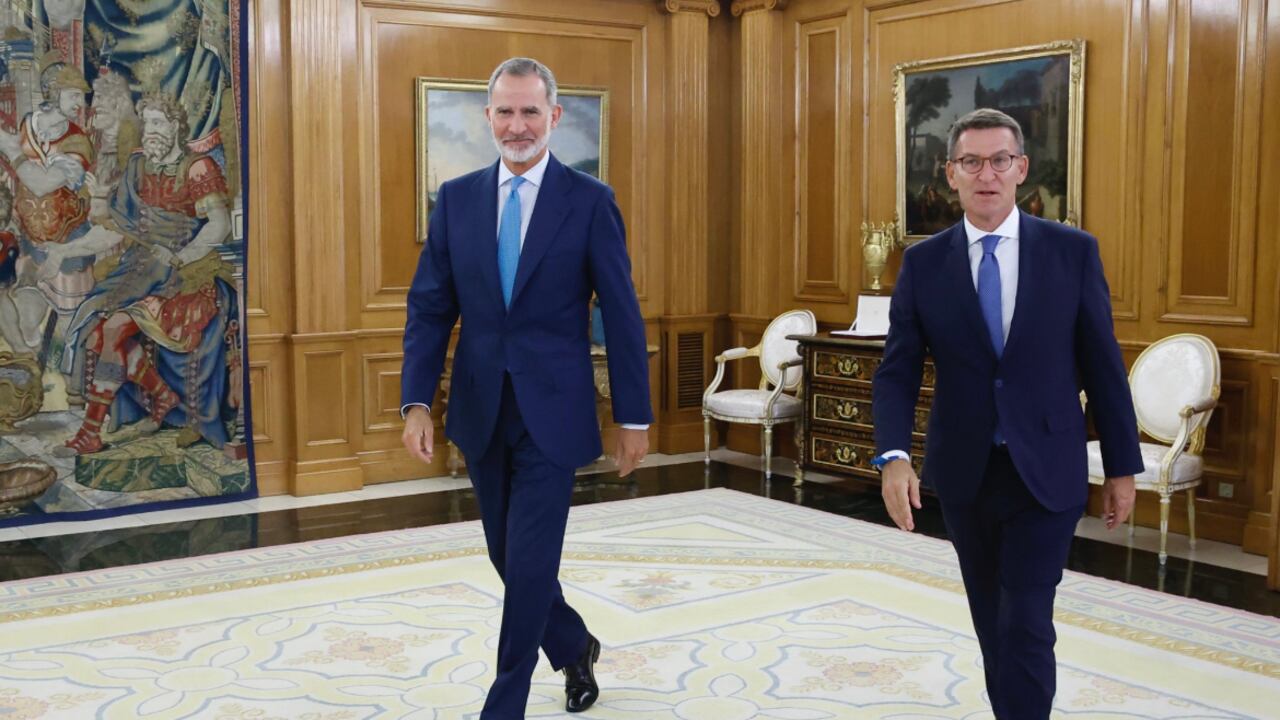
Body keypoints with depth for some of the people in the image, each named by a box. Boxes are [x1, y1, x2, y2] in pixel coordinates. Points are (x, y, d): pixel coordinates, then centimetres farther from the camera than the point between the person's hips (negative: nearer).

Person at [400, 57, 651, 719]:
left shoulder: (590, 200, -5)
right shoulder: (456, 198, 4)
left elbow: (621, 315, -4)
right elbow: (430, 308, 3)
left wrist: (633, 417, -4)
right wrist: (416, 403, -7)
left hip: (552, 412, -4)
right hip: (480, 410, 4)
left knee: (529, 564, -2)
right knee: (510, 558, 16)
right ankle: (574, 648, 43)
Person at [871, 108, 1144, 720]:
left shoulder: (1073, 251, -4)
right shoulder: (923, 262, -1)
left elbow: (1102, 366, -1)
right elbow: (897, 370, -5)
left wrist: (1123, 467, 1)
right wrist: (894, 456, -21)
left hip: (1045, 473, -2)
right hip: (963, 474, 3)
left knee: (1024, 625, -8)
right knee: (991, 623, 16)